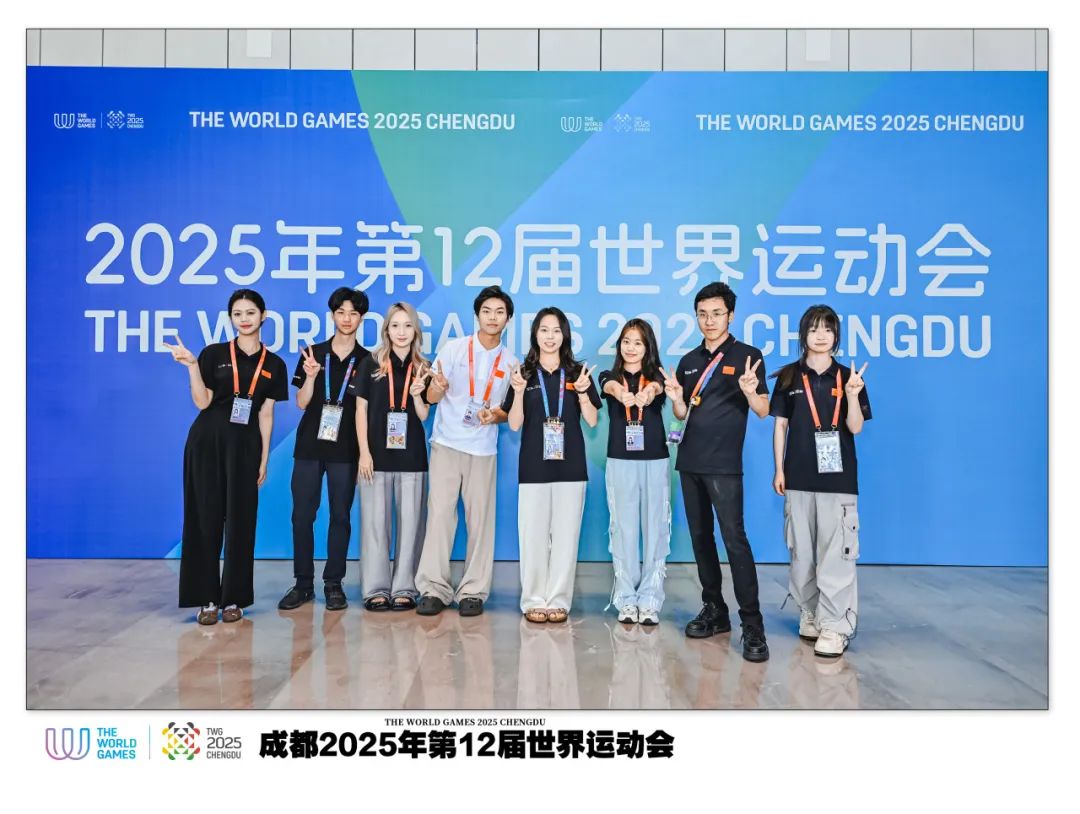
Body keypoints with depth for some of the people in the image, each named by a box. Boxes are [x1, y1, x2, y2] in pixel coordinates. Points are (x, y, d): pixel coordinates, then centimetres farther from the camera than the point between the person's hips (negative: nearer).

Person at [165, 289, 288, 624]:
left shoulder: (273, 365, 7)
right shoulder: (213, 354, 3)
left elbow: (266, 414, 6)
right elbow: (202, 402, -3)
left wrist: (264, 459, 3)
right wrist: (192, 366, -15)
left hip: (245, 446, 1)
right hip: (207, 442, -1)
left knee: (240, 520, 3)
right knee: (206, 517, 1)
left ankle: (233, 598, 12)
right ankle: (206, 598, 9)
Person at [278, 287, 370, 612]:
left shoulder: (366, 361, 3)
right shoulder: (313, 354, 6)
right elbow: (301, 403, 2)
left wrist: (365, 450, -5)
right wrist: (311, 376, -15)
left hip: (345, 448, -1)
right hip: (309, 445, 1)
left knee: (340, 515, 4)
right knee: (302, 515, 3)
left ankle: (334, 584, 14)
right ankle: (303, 583, 15)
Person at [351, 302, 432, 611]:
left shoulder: (423, 369, 8)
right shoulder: (371, 364, 4)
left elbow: (424, 416, 7)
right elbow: (361, 409, 2)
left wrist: (417, 395, -14)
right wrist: (364, 451, -5)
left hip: (411, 456, 1)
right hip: (377, 453, -1)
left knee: (410, 522, 3)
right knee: (375, 522, 1)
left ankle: (404, 589, 11)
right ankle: (376, 589, 10)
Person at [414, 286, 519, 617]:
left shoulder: (511, 362, 5)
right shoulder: (454, 348, -1)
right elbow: (431, 398, -1)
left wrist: (497, 415, -11)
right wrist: (439, 385, -24)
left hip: (483, 449, 2)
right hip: (446, 444, -1)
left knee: (481, 519, 1)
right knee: (440, 514, -5)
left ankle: (473, 591, 10)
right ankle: (434, 588, 2)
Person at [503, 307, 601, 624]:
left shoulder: (577, 373, 6)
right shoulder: (524, 373, 5)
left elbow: (592, 420, 3)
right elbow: (514, 424, 0)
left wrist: (582, 392, -13)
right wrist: (519, 392, -15)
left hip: (570, 465, 1)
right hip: (533, 466, 0)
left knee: (566, 534, 3)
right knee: (533, 534, 2)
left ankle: (558, 600, 13)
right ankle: (534, 601, 13)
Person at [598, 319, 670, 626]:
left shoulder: (655, 377, 6)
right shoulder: (610, 377, 7)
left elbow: (657, 388, -18)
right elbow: (611, 386, -18)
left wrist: (648, 393, -44)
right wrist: (620, 392, -43)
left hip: (655, 461, 0)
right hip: (620, 461, 0)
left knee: (655, 529, 1)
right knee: (623, 529, 1)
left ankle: (650, 600, 8)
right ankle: (626, 600, 10)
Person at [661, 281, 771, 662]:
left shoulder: (747, 356, -2)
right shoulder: (688, 362, 13)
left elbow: (763, 411, -6)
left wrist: (750, 391, -27)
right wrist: (675, 397, -6)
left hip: (724, 464, -6)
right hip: (689, 461, 6)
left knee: (734, 538, -11)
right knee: (700, 537, 10)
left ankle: (752, 624, -6)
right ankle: (714, 610, 22)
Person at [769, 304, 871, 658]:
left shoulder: (847, 377, 3)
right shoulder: (789, 377, 5)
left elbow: (855, 427, -2)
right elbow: (780, 425, 6)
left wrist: (852, 395, -20)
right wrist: (779, 469, 3)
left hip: (838, 477, -2)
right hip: (799, 476, 2)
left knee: (835, 552, -5)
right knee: (801, 550, 9)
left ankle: (834, 626, 0)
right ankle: (809, 614, 24)